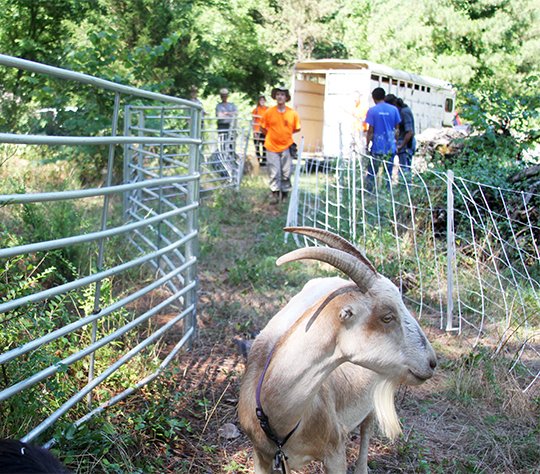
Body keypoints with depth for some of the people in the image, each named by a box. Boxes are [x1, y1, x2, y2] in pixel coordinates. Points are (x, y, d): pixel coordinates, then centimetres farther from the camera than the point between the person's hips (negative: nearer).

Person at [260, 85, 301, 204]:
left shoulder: (293, 113, -5)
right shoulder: (269, 112, -7)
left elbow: (297, 128, 9)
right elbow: (263, 128, 6)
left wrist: (285, 133, 8)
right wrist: (272, 135, 10)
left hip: (286, 147, 1)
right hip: (272, 146, -1)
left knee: (286, 173, 6)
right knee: (274, 173, 2)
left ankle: (285, 193, 22)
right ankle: (275, 194, 14)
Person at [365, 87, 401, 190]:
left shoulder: (372, 110, -6)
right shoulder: (394, 109, 3)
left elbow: (370, 131, -7)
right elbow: (397, 128, 5)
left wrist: (367, 146, 0)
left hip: (377, 148, -3)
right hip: (390, 147, 3)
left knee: (371, 174, 5)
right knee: (389, 173, 9)